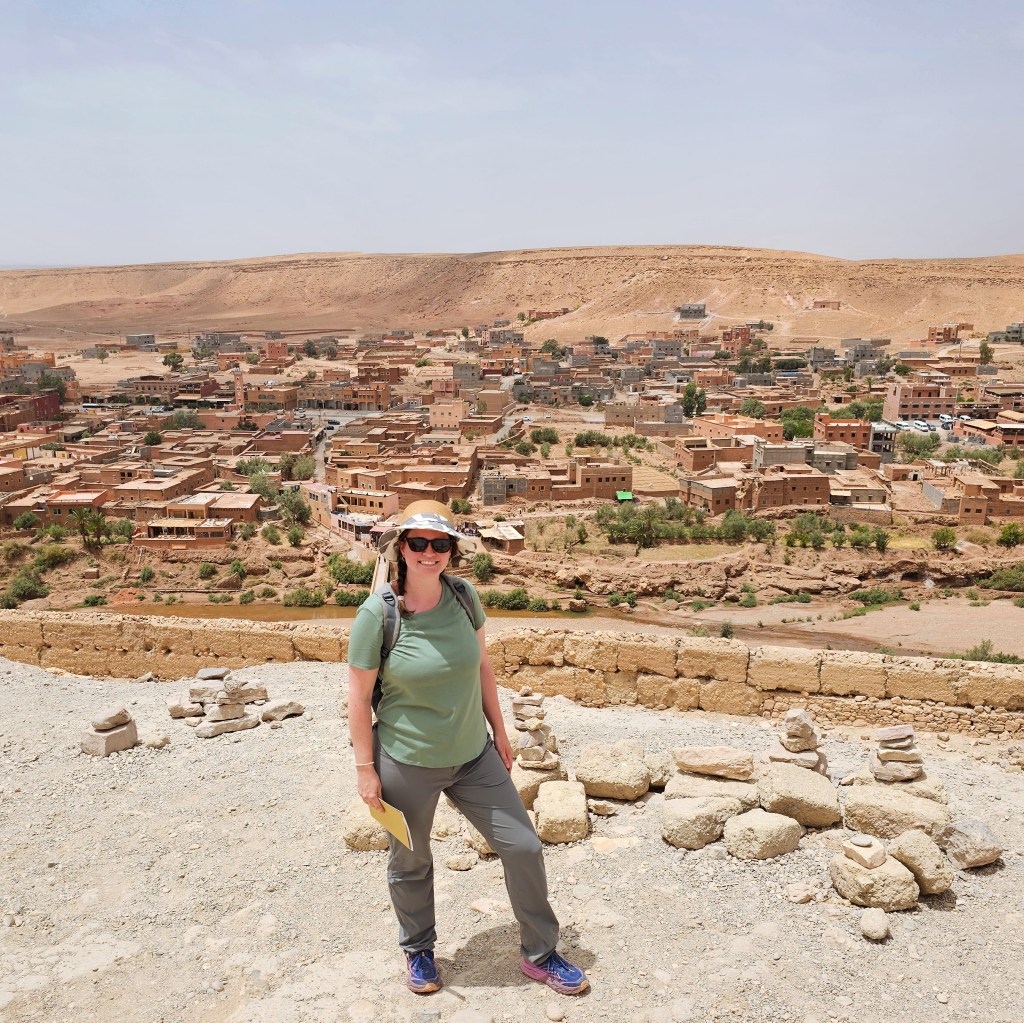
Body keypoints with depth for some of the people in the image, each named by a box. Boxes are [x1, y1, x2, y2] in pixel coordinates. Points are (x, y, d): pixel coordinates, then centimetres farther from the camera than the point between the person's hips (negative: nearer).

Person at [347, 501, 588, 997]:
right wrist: (366, 769, -8)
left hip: (474, 755, 4)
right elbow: (359, 696, -11)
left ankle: (539, 955, 30)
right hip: (406, 764, -3)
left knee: (523, 847, 7)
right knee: (410, 863, 17)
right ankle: (418, 951, 46)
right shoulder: (377, 613, -19)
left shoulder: (464, 596, -8)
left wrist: (499, 732, 10)